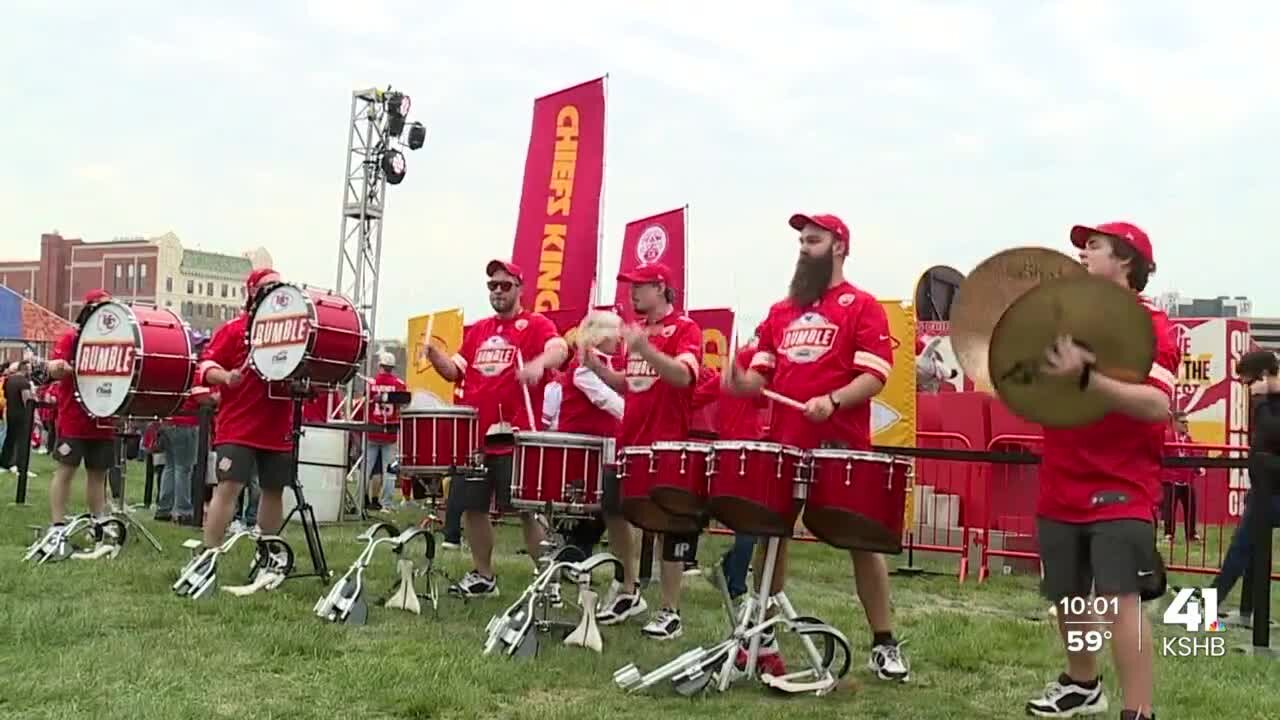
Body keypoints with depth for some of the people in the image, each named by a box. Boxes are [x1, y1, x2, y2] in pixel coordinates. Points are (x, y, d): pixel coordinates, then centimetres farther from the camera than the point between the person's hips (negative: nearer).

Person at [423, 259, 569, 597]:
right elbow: (455, 371, 18)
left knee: (526, 509, -5)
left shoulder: (536, 325, 0)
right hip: (474, 434, 6)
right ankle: (483, 576, 27)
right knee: (473, 506, 12)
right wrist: (434, 354, -3)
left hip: (516, 437, -6)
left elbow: (559, 349, -20)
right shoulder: (477, 331, 19)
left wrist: (539, 363, -43)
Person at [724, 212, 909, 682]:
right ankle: (763, 634, 22)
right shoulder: (780, 311, 15)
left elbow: (875, 375, -11)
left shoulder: (861, 307, -2)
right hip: (783, 443, 6)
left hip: (841, 446, -5)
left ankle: (884, 644, 10)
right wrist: (741, 382, -6)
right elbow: (762, 373, 17)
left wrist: (832, 401, -27)